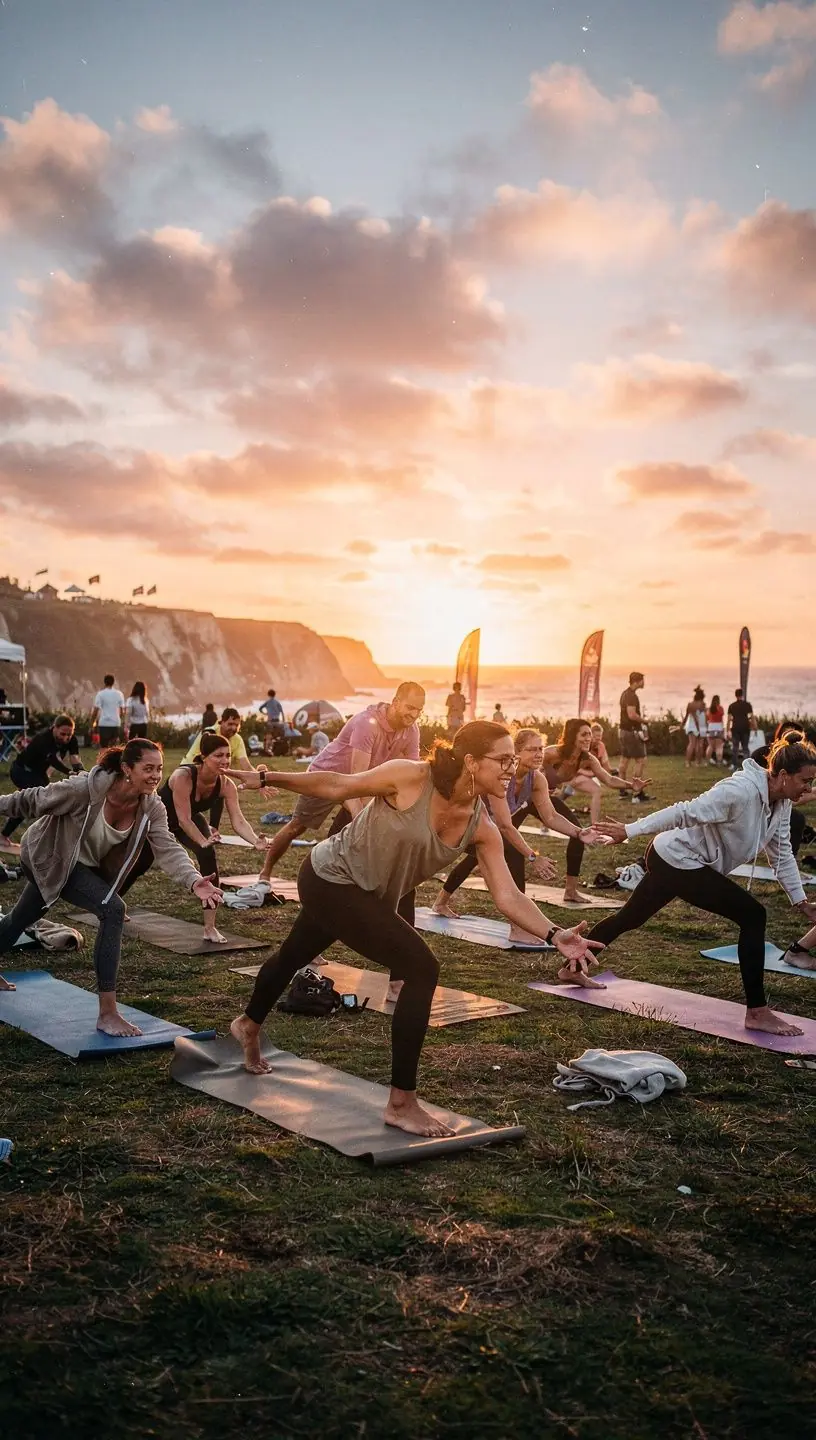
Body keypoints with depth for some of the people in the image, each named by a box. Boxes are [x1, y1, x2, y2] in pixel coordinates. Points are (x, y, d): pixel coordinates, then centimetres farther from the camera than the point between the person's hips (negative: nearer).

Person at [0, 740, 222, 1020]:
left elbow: (168, 849, -29)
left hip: (86, 866, 7)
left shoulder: (152, 808, -19)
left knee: (23, 916, 29)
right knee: (112, 909, -24)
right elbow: (35, 801, -21)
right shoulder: (86, 788, -34)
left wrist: (194, 880, -46)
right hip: (46, 856, -7)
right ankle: (107, 1013, -20)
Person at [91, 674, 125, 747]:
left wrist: (92, 723, 1)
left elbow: (95, 710, -7)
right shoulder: (119, 694, 6)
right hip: (116, 723, 3)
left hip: (104, 724, -3)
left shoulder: (100, 694, -4)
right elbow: (122, 710, 8)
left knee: (104, 747, 2)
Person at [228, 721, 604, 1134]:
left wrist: (554, 936, -30)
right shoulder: (411, 778, -28)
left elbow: (508, 897, -15)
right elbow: (337, 787, -17)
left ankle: (249, 1025, 62)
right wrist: (270, 779, -13)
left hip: (365, 895, 7)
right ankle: (401, 1104, -7)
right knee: (421, 970, -18)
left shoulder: (483, 830, -12)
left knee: (293, 957, 33)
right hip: (330, 880, -7)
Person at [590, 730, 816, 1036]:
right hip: (677, 859, -9)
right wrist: (630, 831, -26)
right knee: (752, 915, -13)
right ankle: (757, 1013, -9)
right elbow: (686, 812, -28)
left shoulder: (781, 802, 0)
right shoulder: (742, 791, -28)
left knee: (629, 918, 22)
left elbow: (782, 853, 9)